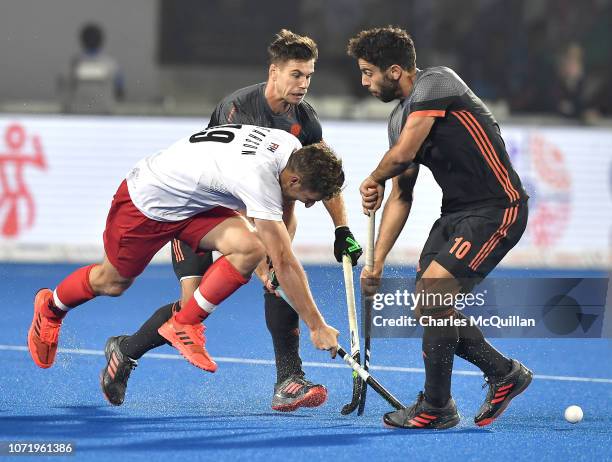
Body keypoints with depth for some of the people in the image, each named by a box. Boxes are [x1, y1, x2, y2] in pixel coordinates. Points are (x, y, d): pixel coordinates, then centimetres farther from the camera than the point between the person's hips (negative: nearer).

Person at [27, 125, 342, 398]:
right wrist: (317, 327, -32)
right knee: (113, 282, 13)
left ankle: (184, 325, -2)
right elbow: (285, 264, -36)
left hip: (196, 202, 7)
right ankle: (50, 307, 46)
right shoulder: (259, 178, -39)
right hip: (146, 201, -7)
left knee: (249, 249, -19)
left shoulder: (294, 147, -16)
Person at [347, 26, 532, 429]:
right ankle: (505, 374, 26)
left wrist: (374, 180, -1)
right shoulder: (400, 117, 12)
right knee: (430, 311, 8)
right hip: (456, 212, 10)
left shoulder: (436, 84, -16)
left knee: (432, 297, -17)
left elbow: (402, 154, -24)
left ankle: (437, 408, -3)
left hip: (496, 210, -10)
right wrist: (377, 263, 11)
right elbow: (401, 196, 16)